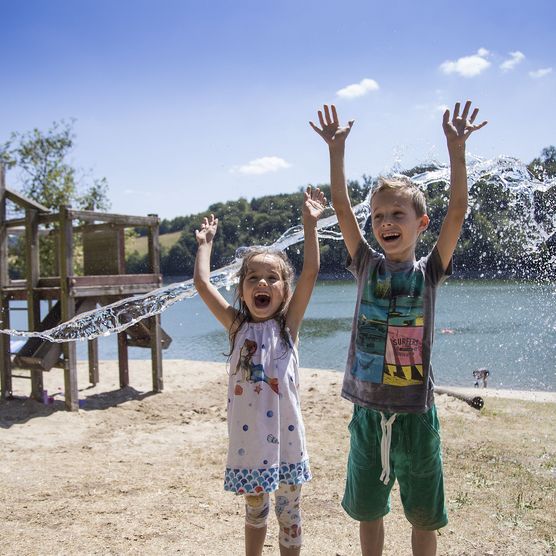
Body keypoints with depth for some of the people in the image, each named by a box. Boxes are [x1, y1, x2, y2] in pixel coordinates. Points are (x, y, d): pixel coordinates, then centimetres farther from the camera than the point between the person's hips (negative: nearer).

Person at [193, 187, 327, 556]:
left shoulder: (288, 325, -3)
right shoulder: (237, 326, 1)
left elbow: (310, 272, -12)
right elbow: (202, 282, -2)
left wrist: (310, 224, -14)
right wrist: (205, 242, 8)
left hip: (285, 435, -1)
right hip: (247, 438, 2)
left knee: (288, 510, 14)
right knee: (255, 509, 19)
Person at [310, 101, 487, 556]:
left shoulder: (429, 272, -3)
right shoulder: (367, 266, 1)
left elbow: (458, 210, -14)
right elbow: (341, 205, -5)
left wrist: (456, 147, -20)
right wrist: (337, 148, -11)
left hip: (415, 412, -1)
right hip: (368, 410, 2)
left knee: (423, 517, 13)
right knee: (368, 510, 16)